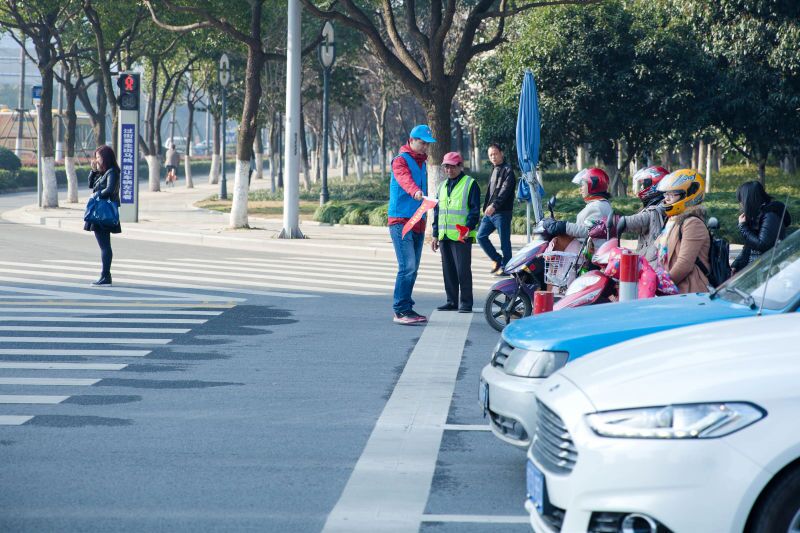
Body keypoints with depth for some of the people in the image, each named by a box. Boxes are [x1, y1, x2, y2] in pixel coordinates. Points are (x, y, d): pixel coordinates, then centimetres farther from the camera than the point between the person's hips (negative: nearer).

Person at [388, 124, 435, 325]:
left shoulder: (422, 163, 20)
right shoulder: (401, 160, -7)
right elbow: (405, 178, -29)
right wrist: (415, 191, -48)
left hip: (418, 223, 8)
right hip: (401, 221, -8)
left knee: (413, 269, 10)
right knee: (407, 267, -15)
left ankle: (407, 308, 16)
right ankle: (401, 311, -13)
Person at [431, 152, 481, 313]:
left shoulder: (470, 184, -1)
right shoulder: (442, 186, 20)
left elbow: (475, 209, -7)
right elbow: (437, 211, 23)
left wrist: (468, 228, -21)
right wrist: (435, 235, 17)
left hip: (462, 235, -7)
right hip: (444, 236, 7)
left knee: (463, 270, -7)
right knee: (448, 270, 9)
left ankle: (466, 302, -2)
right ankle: (452, 301, 16)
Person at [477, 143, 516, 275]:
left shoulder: (507, 170, -8)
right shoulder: (494, 170, 19)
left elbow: (505, 190, -21)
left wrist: (494, 205, -32)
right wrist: (486, 207, 19)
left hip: (502, 212, -9)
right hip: (489, 212, 9)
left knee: (504, 242, -2)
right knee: (481, 236, 4)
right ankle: (497, 260, 16)